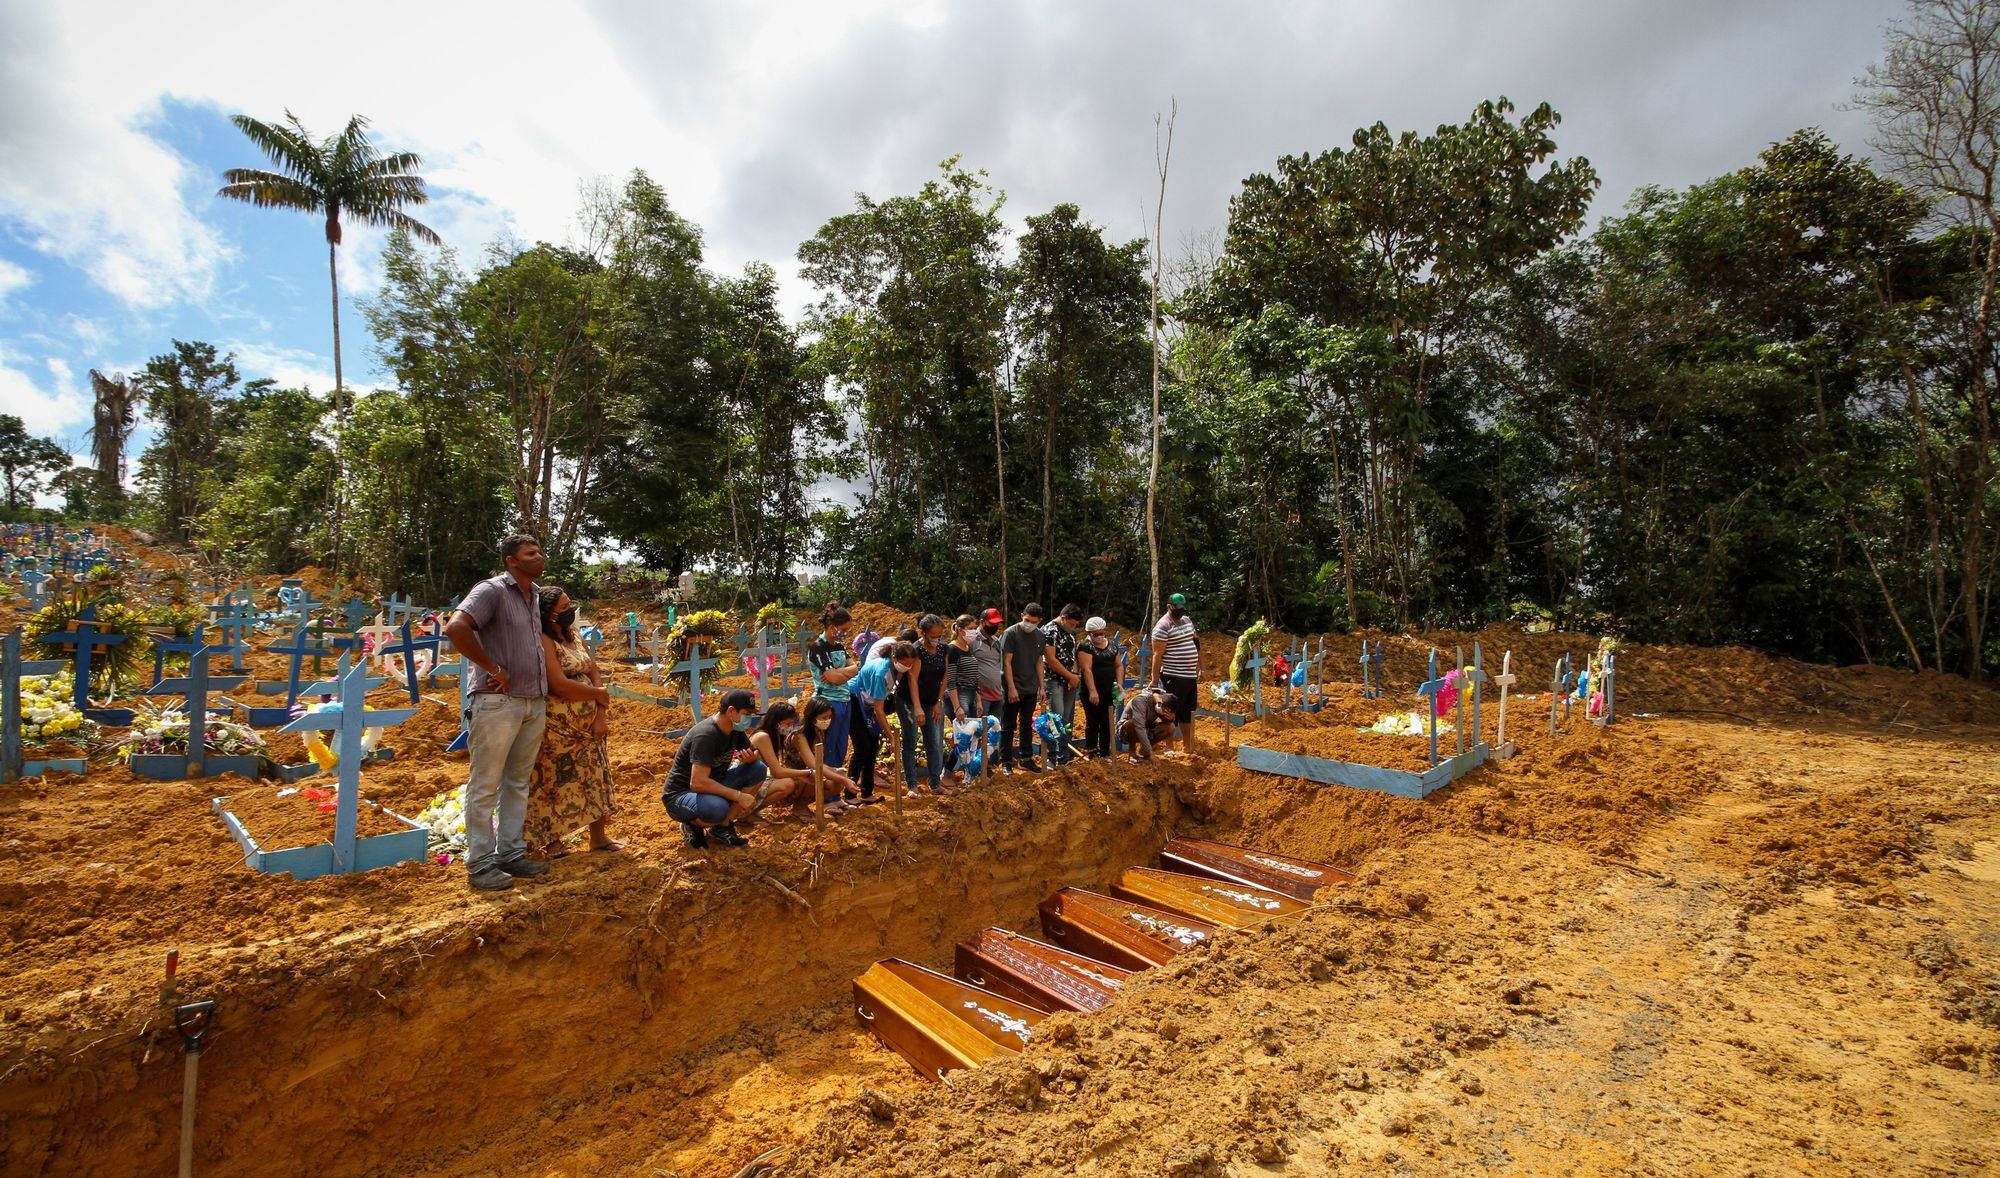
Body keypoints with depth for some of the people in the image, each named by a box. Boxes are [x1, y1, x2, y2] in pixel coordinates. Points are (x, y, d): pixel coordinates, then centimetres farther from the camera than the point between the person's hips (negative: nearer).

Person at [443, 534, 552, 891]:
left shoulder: (536, 595, 14)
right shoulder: (492, 590, -9)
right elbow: (455, 628, -23)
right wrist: (494, 668, -18)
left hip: (534, 704, 8)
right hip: (498, 702, -7)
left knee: (517, 783, 14)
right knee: (486, 785, 2)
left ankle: (510, 854, 24)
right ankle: (480, 864, 11)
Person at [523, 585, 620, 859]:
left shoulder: (574, 636, 9)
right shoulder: (543, 642, -16)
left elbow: (595, 674, 7)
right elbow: (560, 686, -24)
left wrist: (601, 715, -4)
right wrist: (599, 694, -10)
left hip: (589, 724, 8)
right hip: (558, 728, -8)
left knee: (595, 777, 13)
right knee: (555, 782, 4)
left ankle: (598, 836, 26)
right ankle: (551, 841, 20)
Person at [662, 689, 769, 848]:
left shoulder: (734, 728, -4)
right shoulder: (705, 735, -28)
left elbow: (755, 754, 9)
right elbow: (698, 783, -35)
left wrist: (750, 758, -17)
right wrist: (739, 796, -30)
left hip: (711, 787, 8)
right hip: (680, 795, -8)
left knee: (758, 770, -9)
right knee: (717, 807, -40)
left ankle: (723, 826, -2)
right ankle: (692, 825, -4)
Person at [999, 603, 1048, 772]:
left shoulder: (1040, 636, 4)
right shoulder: (1011, 633, -12)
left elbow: (1038, 662, 11)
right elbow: (1006, 662, -13)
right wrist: (1011, 688, -17)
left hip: (1030, 689, 5)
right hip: (1013, 689, -5)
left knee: (1027, 724, 14)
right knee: (1008, 726, 3)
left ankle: (1026, 758, 24)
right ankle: (1006, 761, 12)